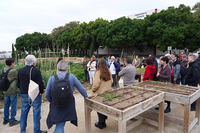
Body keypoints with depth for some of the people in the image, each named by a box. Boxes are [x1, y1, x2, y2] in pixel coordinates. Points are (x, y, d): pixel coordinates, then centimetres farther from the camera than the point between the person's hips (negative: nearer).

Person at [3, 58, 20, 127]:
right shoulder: (14, 71, -21)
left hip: (5, 91, 7)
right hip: (13, 91, -7)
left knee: (6, 105, 18)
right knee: (13, 106, 6)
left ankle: (6, 119, 31)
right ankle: (12, 121, 15)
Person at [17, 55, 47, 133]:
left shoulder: (21, 71, 2)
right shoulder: (36, 71, -16)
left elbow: (18, 84, 6)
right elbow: (40, 84, -18)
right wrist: (41, 91, -1)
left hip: (24, 94, 6)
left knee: (24, 111, 18)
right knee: (36, 112, 6)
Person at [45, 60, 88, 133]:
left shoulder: (52, 78, -6)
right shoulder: (72, 77, -7)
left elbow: (47, 95, -1)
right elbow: (82, 90, -4)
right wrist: (87, 98, 13)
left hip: (56, 107, -1)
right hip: (69, 106, 1)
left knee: (59, 126, 14)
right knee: (60, 125, 24)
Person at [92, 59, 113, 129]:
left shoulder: (98, 72, -20)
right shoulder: (108, 72, -3)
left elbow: (96, 84, -21)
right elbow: (111, 81, 8)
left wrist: (93, 89, -3)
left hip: (99, 93, -5)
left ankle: (100, 124, 23)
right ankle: (103, 122, 32)